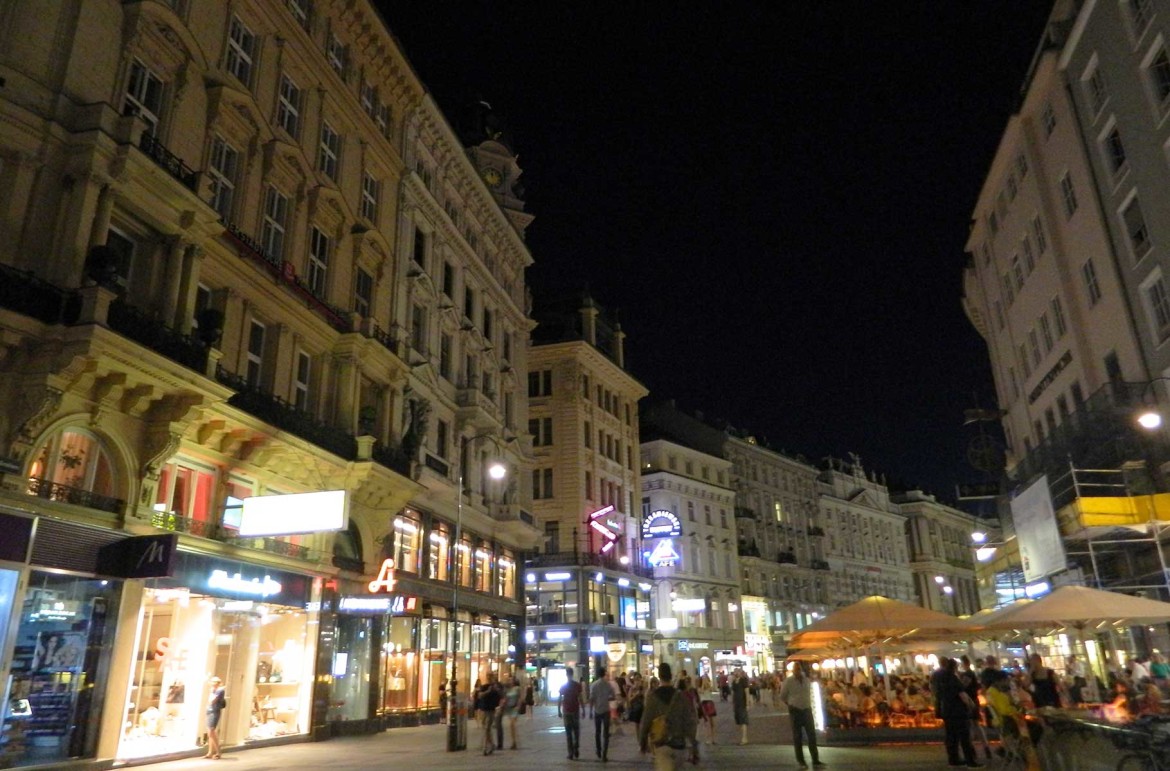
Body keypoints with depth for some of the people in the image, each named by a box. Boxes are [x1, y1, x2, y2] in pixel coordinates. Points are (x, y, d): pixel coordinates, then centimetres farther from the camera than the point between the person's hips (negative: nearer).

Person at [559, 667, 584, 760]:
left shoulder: (563, 686, -3)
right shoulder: (577, 685, -4)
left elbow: (560, 700, -3)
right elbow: (580, 699, -5)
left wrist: (559, 711, 4)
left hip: (566, 711, 0)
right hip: (576, 711, 0)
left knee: (568, 733, 5)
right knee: (576, 731, 14)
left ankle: (571, 753, 2)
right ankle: (576, 750, 3)